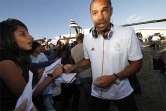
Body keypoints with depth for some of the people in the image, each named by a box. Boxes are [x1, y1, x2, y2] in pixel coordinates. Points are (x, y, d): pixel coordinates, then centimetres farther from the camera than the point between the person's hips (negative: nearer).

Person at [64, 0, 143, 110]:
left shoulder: (128, 33, -19)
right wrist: (74, 66, -4)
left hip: (122, 92, -2)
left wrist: (114, 77, -24)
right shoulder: (87, 39, -6)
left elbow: (137, 63, -11)